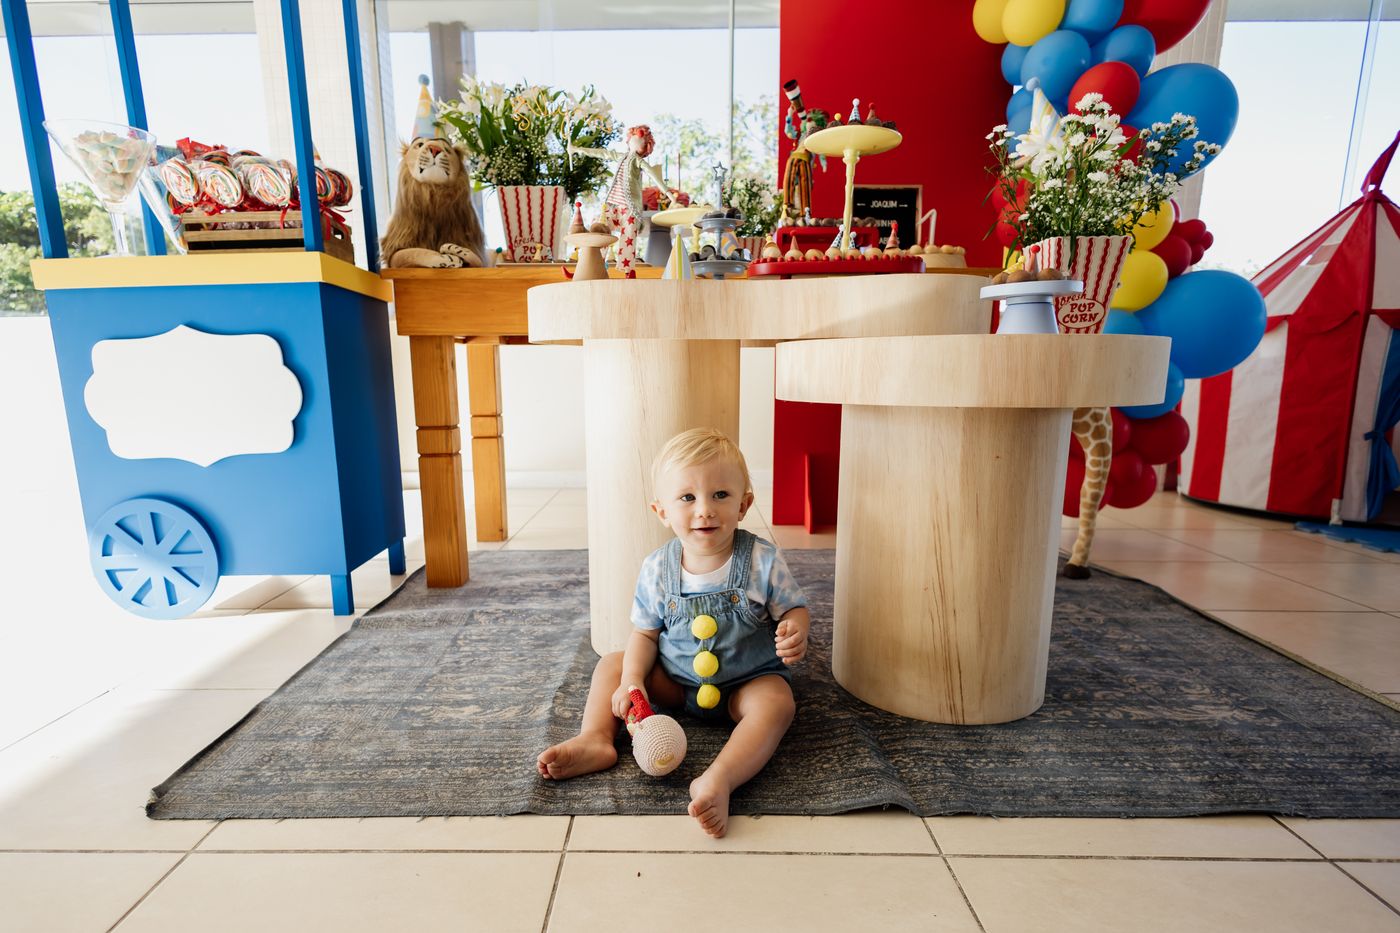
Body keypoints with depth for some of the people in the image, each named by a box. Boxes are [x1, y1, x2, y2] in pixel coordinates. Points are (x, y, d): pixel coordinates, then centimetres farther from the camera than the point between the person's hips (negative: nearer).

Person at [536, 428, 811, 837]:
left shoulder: (762, 561, -18)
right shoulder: (657, 568, -11)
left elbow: (794, 607, -6)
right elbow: (645, 631, -1)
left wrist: (795, 632, -30)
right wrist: (632, 680, -16)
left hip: (747, 681, -3)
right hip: (675, 679, 3)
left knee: (777, 703, -32)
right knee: (611, 664, -3)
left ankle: (718, 780, -45)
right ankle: (595, 738, -19)